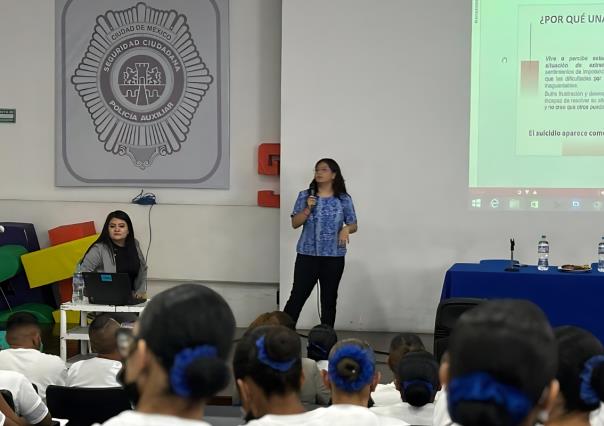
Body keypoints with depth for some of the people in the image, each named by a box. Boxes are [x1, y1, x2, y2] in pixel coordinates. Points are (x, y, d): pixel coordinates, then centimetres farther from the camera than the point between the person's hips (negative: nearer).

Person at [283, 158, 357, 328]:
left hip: (333, 257, 0)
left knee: (329, 299, 7)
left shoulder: (344, 199, 1)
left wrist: (346, 229, -16)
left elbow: (353, 225, 7)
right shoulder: (305, 196, 3)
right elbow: (295, 223, 1)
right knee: (297, 296, -3)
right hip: (307, 255, 0)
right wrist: (308, 209, -14)